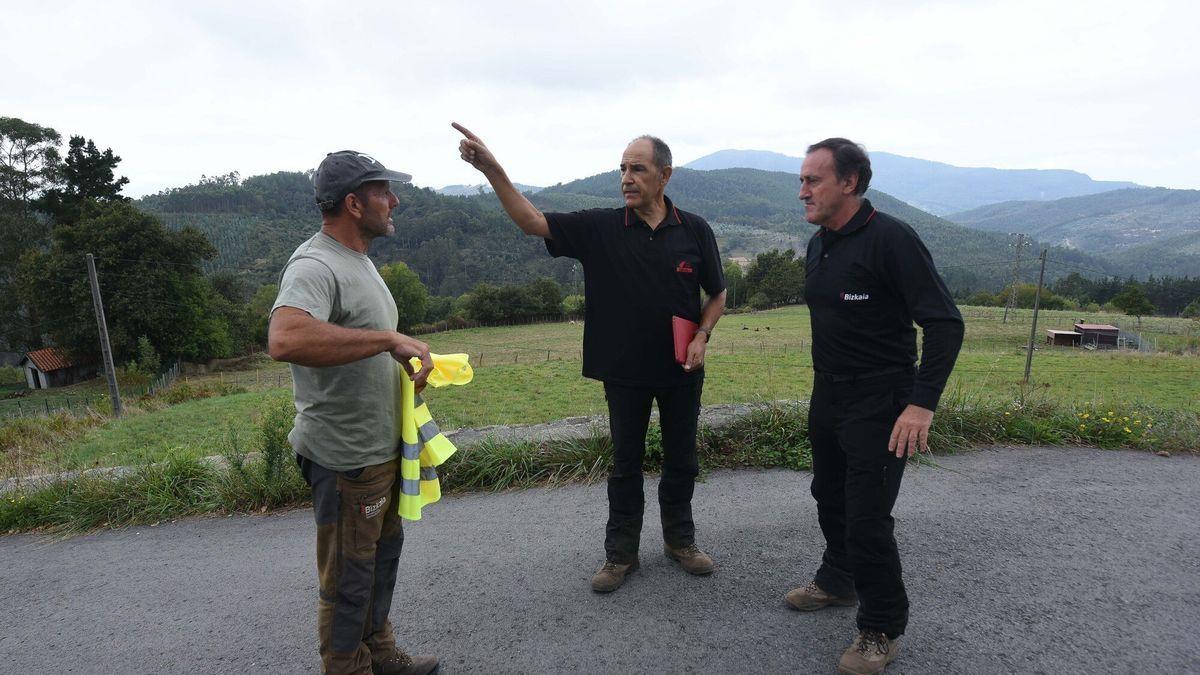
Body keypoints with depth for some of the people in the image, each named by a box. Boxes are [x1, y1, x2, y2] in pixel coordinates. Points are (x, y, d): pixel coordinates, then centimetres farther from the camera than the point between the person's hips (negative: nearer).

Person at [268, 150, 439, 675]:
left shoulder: (357, 259, 11)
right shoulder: (314, 266, -23)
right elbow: (285, 341, -43)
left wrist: (411, 357, 7)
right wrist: (389, 339, -37)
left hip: (380, 447, 10)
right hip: (346, 458, -10)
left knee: (383, 552, 24)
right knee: (349, 578, 7)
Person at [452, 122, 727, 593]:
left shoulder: (694, 230, -4)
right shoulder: (599, 228, -7)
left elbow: (716, 294, 6)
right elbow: (532, 222, -16)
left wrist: (702, 336, -11)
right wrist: (492, 170, -29)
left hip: (682, 371, 1)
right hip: (625, 372, -1)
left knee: (681, 461, 16)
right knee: (625, 464, 12)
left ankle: (680, 540, 37)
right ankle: (620, 553, 28)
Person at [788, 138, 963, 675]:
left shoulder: (891, 239, -18)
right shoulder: (818, 245, 7)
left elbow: (945, 324, -21)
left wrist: (923, 403, -28)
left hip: (878, 403, -8)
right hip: (827, 394, 8)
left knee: (867, 519, -3)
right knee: (830, 496, 21)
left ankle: (881, 630, 18)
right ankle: (837, 581, 44)